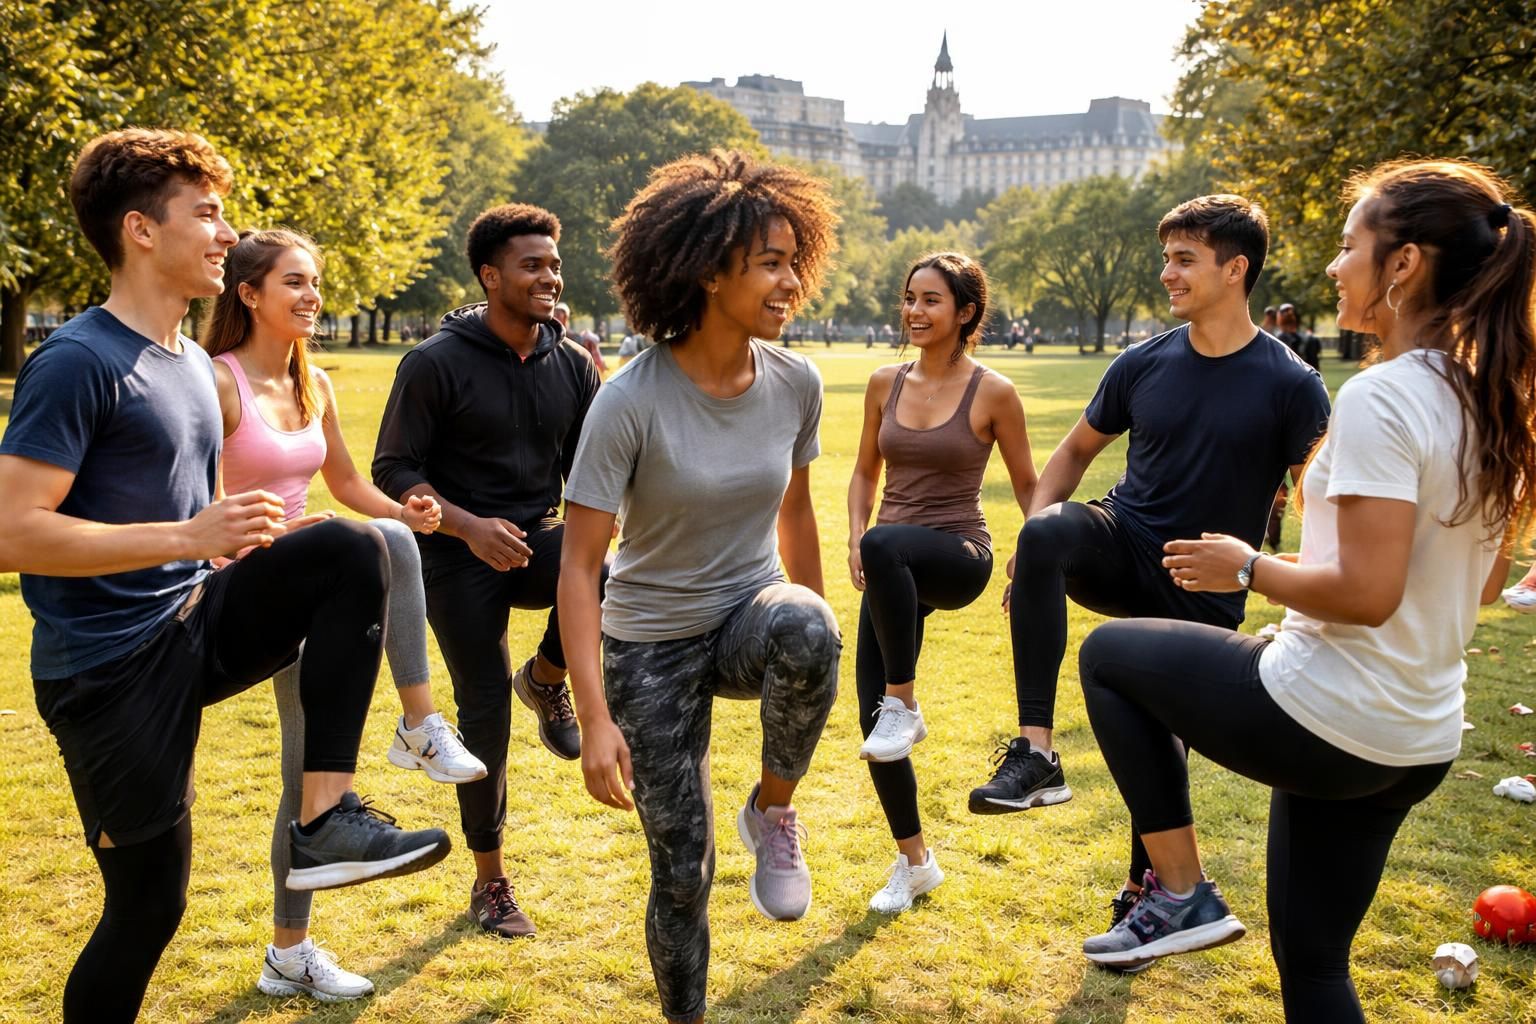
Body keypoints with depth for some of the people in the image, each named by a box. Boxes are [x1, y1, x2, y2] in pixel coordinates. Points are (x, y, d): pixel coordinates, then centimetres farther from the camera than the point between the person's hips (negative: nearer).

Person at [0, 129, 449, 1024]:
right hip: (111, 665, -7)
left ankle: (325, 817, -17)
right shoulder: (77, 362, -15)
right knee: (149, 903, 2)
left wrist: (261, 536, 6)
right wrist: (188, 538, -25)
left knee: (349, 550, -17)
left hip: (196, 623, 7)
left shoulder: (195, 365, 11)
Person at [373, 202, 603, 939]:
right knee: (486, 719, 0)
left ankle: (547, 677, 1)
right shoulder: (437, 363, -11)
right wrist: (468, 525, -25)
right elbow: (393, 471, -10)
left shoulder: (572, 366, 3)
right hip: (459, 557, -3)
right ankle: (490, 882, 20)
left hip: (537, 542, 3)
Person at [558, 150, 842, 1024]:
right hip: (653, 646, -2)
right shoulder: (632, 403, -21)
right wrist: (596, 719, -25)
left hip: (750, 612, 3)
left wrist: (812, 632, 17)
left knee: (806, 630, -36)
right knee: (683, 870, 2)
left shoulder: (796, 384, -7)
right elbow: (580, 564, -20)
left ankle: (775, 813, -9)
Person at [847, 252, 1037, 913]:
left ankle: (905, 704, -24)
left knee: (886, 545, -40)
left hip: (958, 558, -5)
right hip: (891, 568, 5)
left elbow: (1028, 486, 4)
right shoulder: (885, 384, 7)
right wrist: (853, 539, 0)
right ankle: (914, 861, 22)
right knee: (873, 718, 0)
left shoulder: (993, 393, -5)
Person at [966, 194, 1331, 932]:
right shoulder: (1144, 365, 1)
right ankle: (1035, 753, -33)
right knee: (1046, 533, -32)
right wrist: (1035, 537, -2)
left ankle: (1143, 888, 36)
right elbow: (1078, 449, 13)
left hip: (1202, 594, -2)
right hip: (1121, 550, 2)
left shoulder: (1289, 386, -10)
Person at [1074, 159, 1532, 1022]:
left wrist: (1249, 569, -11)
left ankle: (1181, 893, 12)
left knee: (1109, 654, 13)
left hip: (1322, 722, -8)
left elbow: (1366, 593, -26)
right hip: (1418, 744, 8)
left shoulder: (1380, 397, -21)